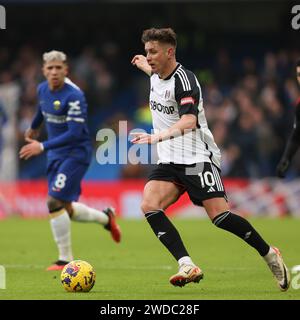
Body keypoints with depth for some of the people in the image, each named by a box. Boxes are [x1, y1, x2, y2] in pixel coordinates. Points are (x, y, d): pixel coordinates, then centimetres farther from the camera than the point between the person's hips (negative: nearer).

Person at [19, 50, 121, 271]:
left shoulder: (74, 96, -21)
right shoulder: (42, 89, 2)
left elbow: (75, 133, -27)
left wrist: (42, 147, -31)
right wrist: (34, 127, 45)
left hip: (76, 154, -8)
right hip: (56, 155, 8)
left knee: (55, 202, -17)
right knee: (65, 209, 9)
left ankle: (65, 259, -6)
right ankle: (106, 218, 36)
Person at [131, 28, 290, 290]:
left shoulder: (184, 79, -17)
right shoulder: (157, 76, 10)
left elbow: (189, 121, -32)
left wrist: (157, 137, -43)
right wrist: (144, 66, 48)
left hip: (197, 157, -8)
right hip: (170, 161, 8)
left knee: (219, 215, -16)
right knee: (149, 205, -17)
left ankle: (269, 254, 7)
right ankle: (188, 266, -23)